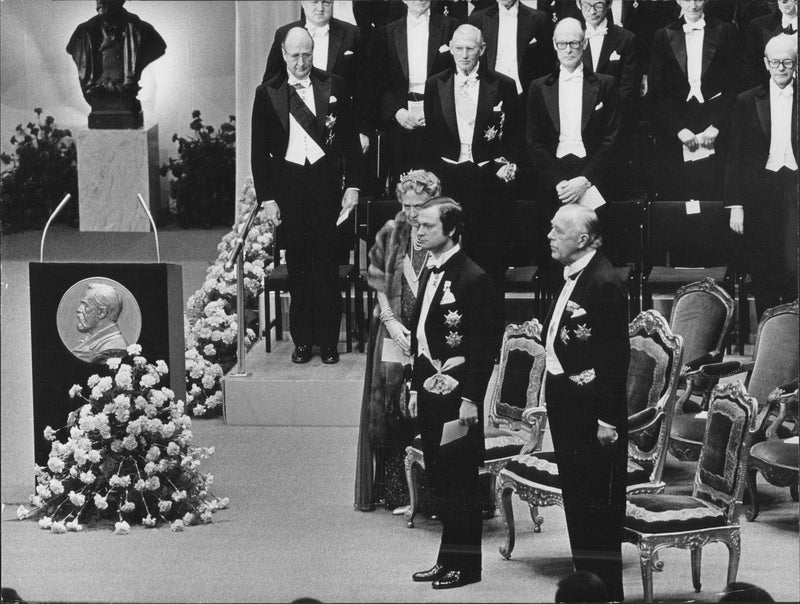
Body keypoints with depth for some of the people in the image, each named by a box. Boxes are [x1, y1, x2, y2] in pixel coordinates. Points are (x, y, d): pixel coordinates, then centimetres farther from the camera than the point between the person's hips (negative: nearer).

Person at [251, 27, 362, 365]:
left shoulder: (333, 87, 3)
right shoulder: (267, 94, 2)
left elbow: (350, 138, 7)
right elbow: (259, 150, 4)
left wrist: (352, 184, 1)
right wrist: (267, 197, -1)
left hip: (325, 181, 0)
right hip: (287, 184, 0)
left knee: (326, 261, 1)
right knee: (297, 264, 5)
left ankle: (327, 340, 7)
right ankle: (302, 340, 12)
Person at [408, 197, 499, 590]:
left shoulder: (472, 278, -12)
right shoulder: (429, 275, 14)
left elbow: (484, 344, -14)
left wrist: (471, 399, -16)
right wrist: (417, 387, 16)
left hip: (457, 397, -8)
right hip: (431, 394, 8)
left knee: (459, 481, -3)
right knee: (438, 479, 11)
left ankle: (464, 566, 4)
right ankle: (448, 561, 18)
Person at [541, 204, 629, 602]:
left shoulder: (604, 283, -17)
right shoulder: (570, 277, 11)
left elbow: (616, 356, -20)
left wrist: (608, 420, -21)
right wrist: (541, 334, 6)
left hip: (592, 410, -10)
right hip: (565, 402, 10)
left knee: (597, 505, -3)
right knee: (575, 498, 16)